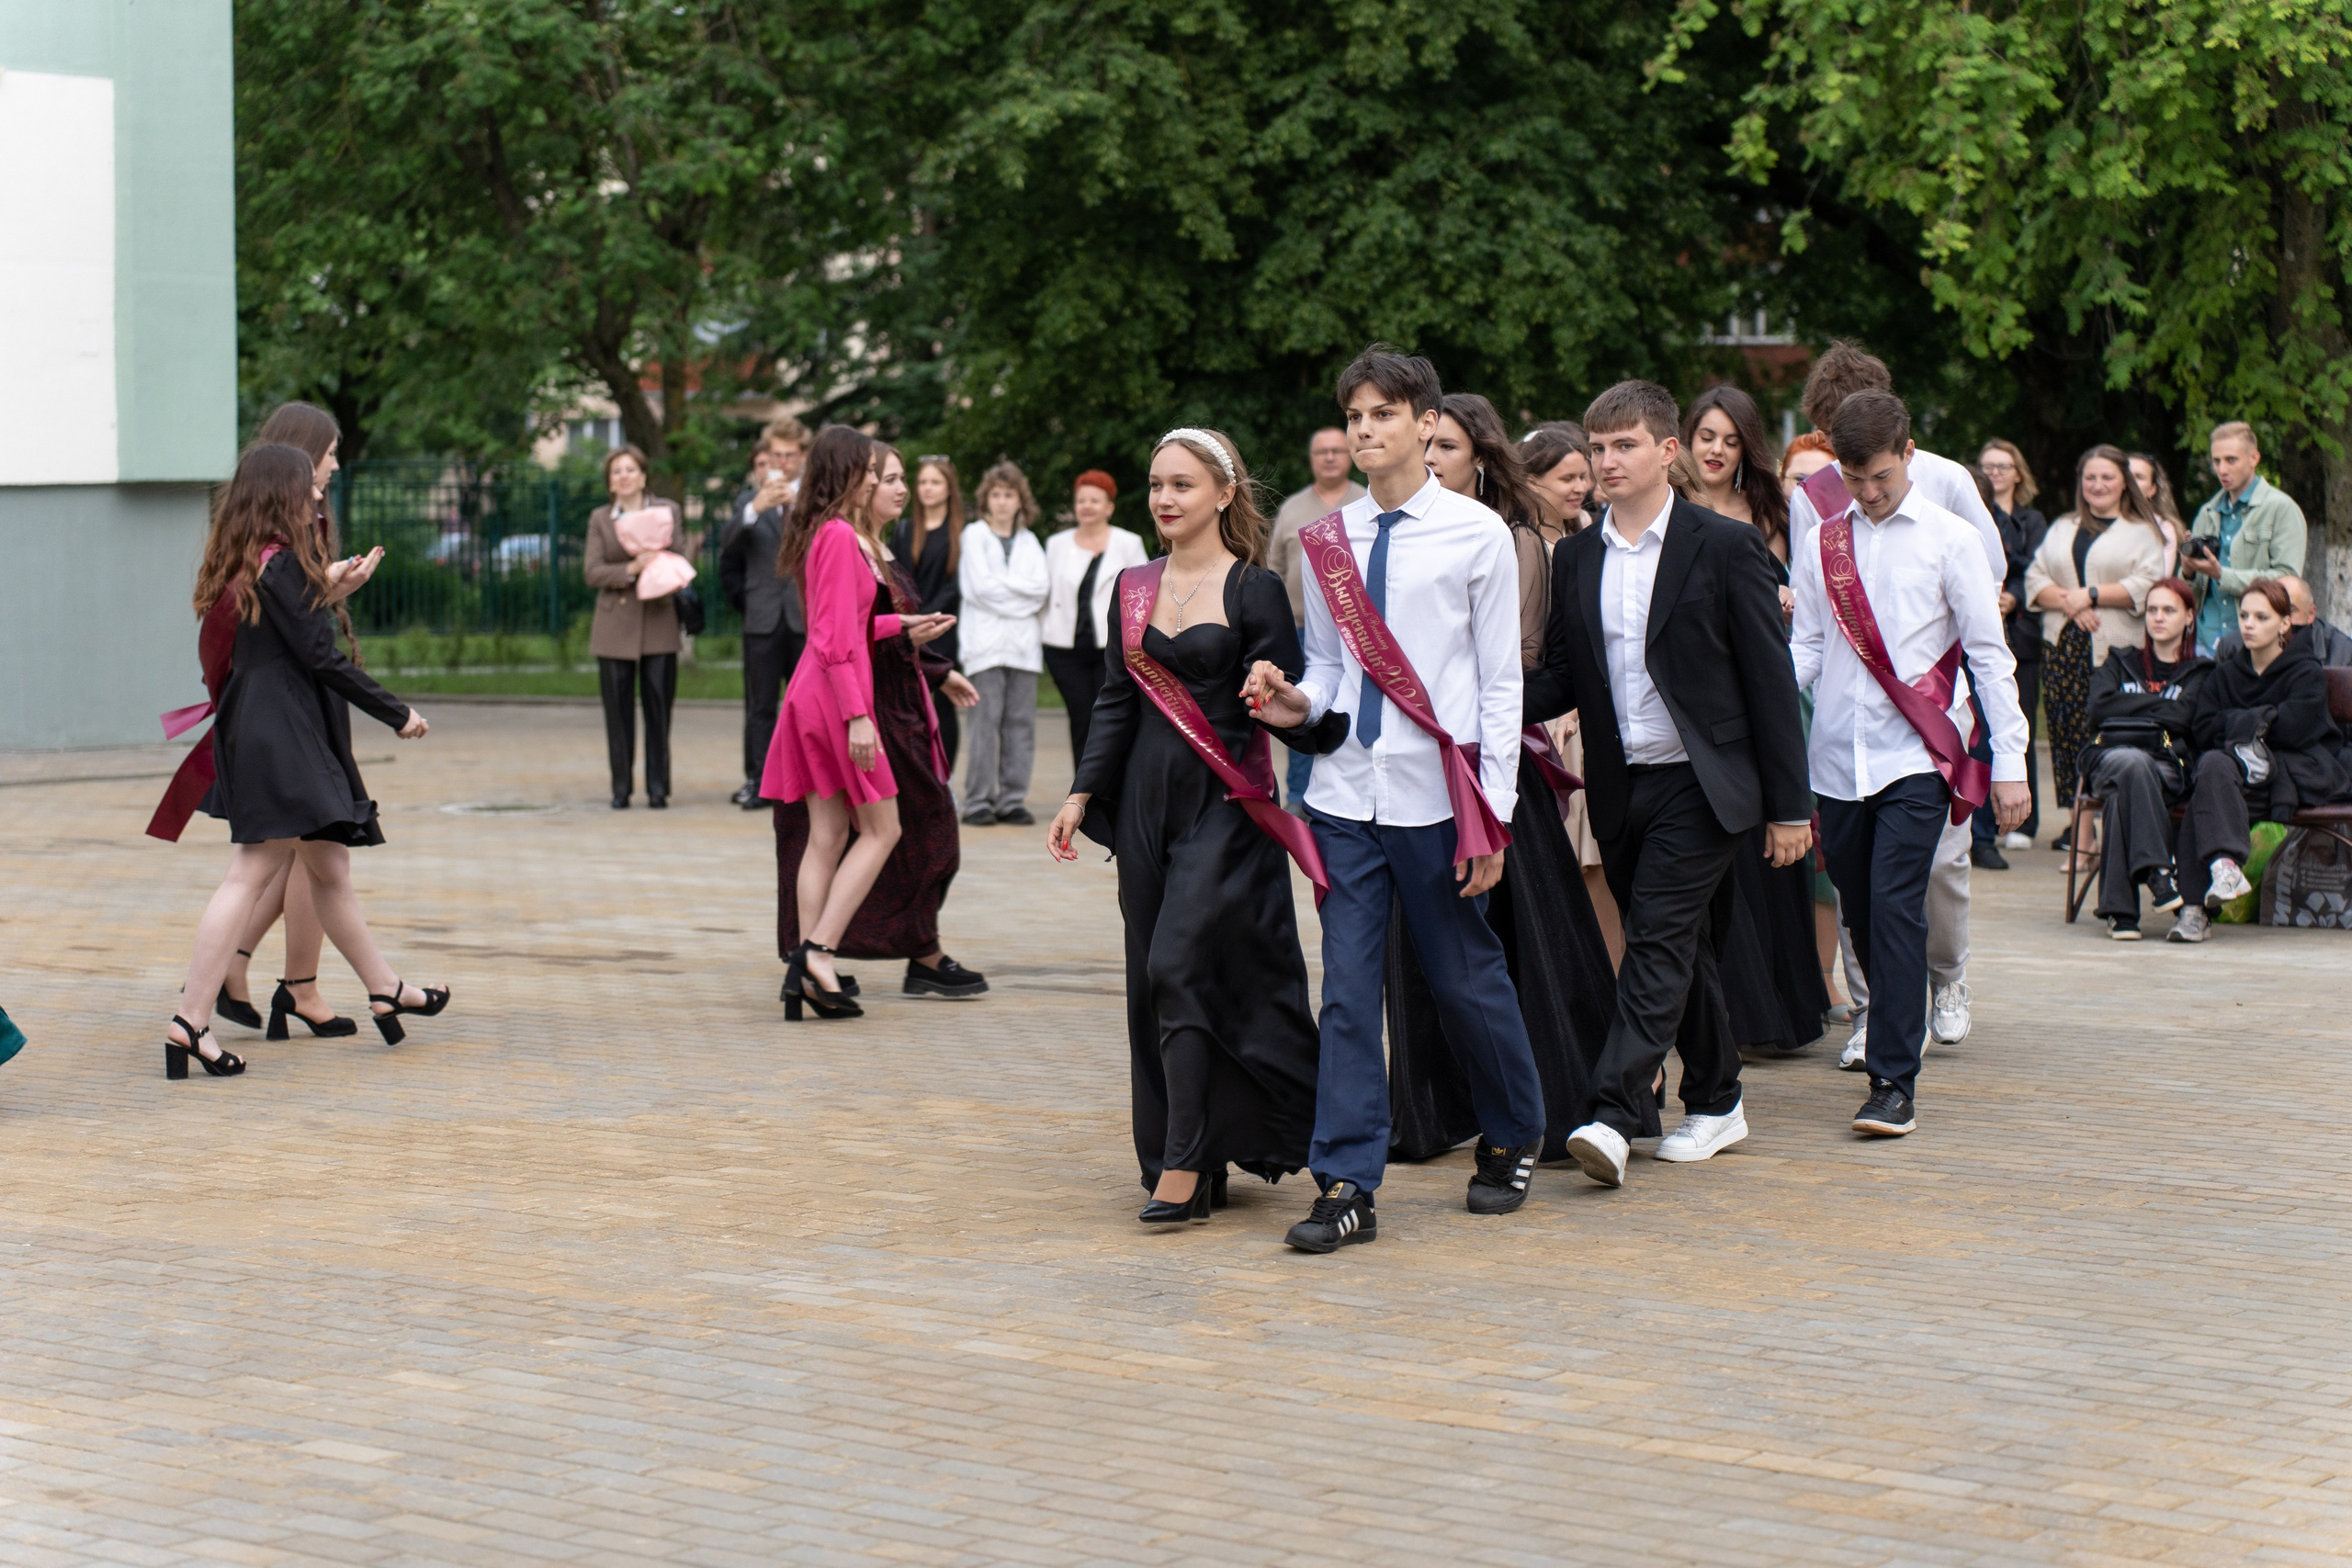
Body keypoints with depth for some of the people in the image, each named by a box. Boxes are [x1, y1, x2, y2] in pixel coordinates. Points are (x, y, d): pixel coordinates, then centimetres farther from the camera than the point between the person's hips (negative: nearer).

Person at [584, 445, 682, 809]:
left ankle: (658, 788, 5)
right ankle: (620, 789, 7)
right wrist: (631, 569, -16)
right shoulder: (600, 519, 9)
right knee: (617, 710, 0)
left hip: (658, 624, -1)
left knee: (658, 707, -2)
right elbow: (591, 571, -1)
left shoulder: (666, 511, 8)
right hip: (615, 626, 1)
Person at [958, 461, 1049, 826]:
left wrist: (1004, 585, -6)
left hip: (1024, 643, 4)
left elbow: (1042, 587, 3)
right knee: (986, 721, -10)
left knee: (1021, 723, 0)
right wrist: (1023, 591, -4)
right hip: (985, 641, -4)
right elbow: (980, 584, -7)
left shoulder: (1029, 542, 17)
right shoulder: (975, 535, 6)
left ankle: (1012, 800, 4)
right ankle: (978, 800, -7)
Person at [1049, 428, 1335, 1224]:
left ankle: (1184, 1167, -11)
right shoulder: (1134, 588, 12)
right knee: (1153, 980, 6)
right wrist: (1083, 793, 6)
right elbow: (1115, 703, 14)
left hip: (1224, 806, -6)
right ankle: (1205, 1159, 14)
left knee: (1181, 969, -14)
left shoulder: (1254, 590, -5)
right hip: (1147, 801, 6)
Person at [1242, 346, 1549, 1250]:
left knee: (1465, 979, 8)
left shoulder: (1476, 534, -3)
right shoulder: (1326, 544, 8)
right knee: (1347, 988, 0)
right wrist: (1300, 703, -8)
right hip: (1346, 791, 3)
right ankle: (1347, 1187, 2)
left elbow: (1501, 681, -2)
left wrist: (1492, 814, -6)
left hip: (1435, 794, -3)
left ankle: (1512, 1141, 31)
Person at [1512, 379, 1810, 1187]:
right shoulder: (1575, 558, 10)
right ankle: (1716, 1101, 26)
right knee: (1683, 951, 12)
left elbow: (1770, 680, -4)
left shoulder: (1726, 546, -4)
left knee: (1658, 940, -14)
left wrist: (1788, 804, -6)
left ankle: (1613, 1116, -21)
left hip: (1699, 784, -5)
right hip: (1620, 789, 5)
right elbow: (1561, 680, 10)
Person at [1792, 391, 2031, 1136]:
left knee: (1895, 908, -13)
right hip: (1838, 757, 4)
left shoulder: (1949, 540, 1)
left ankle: (1894, 1083, -14)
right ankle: (1895, 1040, 27)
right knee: (1860, 914, 8)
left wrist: (2009, 762, -2)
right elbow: (1805, 648, 10)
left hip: (1916, 757, -4)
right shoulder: (1824, 543, 10)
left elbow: (1987, 654, 2)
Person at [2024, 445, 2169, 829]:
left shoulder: (2142, 532, 8)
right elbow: (2035, 580, 12)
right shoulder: (2062, 529, 22)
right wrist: (2067, 601, -7)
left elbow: (2146, 587, -6)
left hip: (2117, 649, -4)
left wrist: (2090, 595, -11)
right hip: (2063, 648, 4)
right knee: (2067, 732, -2)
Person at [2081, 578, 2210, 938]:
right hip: (2109, 757, 1)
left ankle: (2119, 908, -46)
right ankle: (2156, 872, -48)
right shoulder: (2120, 663, 29)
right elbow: (2099, 708, 7)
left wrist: (2132, 709, 4)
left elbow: (2184, 719, -1)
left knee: (2120, 794, -38)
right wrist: (2159, 705, 6)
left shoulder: (2200, 673, 22)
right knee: (2132, 763, -40)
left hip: (2168, 767, -1)